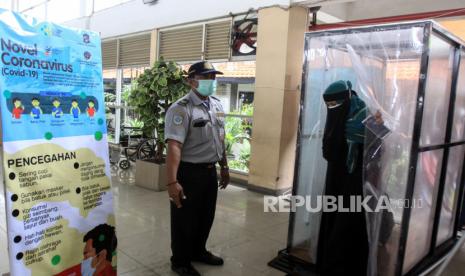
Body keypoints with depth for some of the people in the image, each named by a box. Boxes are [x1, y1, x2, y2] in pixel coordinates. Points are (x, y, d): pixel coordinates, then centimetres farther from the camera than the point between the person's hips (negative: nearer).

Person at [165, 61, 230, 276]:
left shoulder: (217, 105, 8)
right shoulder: (181, 109, -18)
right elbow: (174, 147, -26)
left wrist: (224, 167, 18)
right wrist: (172, 181, -31)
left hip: (210, 171, 8)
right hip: (188, 173, -8)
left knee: (206, 216, 22)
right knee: (185, 219, 9)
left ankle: (198, 251, 44)